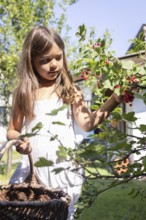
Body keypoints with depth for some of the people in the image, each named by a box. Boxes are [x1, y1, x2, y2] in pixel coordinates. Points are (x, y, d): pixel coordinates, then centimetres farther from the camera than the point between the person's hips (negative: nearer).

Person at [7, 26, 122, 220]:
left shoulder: (69, 91, 4)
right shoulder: (23, 93, 7)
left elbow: (87, 123, -7)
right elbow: (12, 130, 11)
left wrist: (114, 99, -16)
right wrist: (18, 140, -11)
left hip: (63, 166, -1)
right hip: (33, 166, 1)